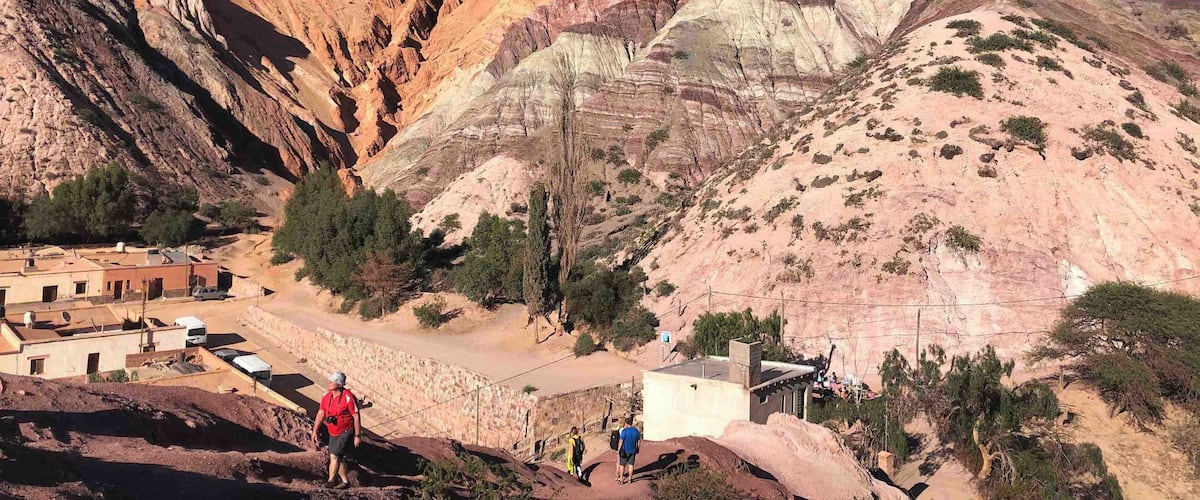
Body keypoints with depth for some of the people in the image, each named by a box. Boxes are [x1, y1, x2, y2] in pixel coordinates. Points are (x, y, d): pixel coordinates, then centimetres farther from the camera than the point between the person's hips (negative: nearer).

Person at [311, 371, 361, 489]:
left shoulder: (348, 397, -22)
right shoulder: (326, 396, -3)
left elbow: (356, 416, -17)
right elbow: (321, 413, 7)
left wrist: (357, 435, -16)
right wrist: (314, 431, 6)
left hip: (345, 432, -7)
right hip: (332, 433, 7)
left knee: (334, 455, -13)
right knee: (338, 457, 12)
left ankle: (331, 480, 2)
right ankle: (345, 481, 25)